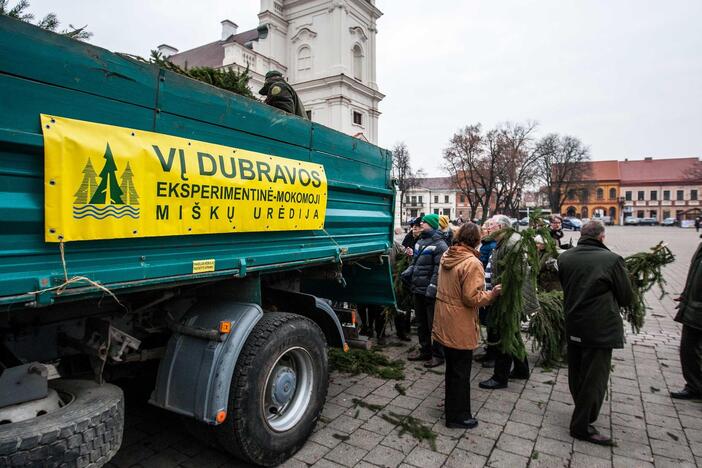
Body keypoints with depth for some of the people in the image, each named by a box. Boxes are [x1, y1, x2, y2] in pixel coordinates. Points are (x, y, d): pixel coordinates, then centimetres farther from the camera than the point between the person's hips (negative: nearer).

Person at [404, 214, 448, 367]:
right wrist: (409, 271, 7)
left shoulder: (439, 244, -14)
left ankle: (438, 355, 16)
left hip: (430, 291, -8)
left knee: (433, 324, 3)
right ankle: (425, 350, 32)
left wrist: (432, 287, -23)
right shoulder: (420, 241, 11)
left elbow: (439, 269, -19)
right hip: (418, 289, 8)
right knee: (421, 323, 18)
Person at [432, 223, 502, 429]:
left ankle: (451, 406, 40)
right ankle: (457, 415, 22)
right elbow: (472, 298, -24)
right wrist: (492, 294, -10)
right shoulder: (472, 263, -22)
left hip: (444, 323, 8)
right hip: (460, 327, -8)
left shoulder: (447, 256, 3)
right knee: (461, 372, 8)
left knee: (452, 367, 23)